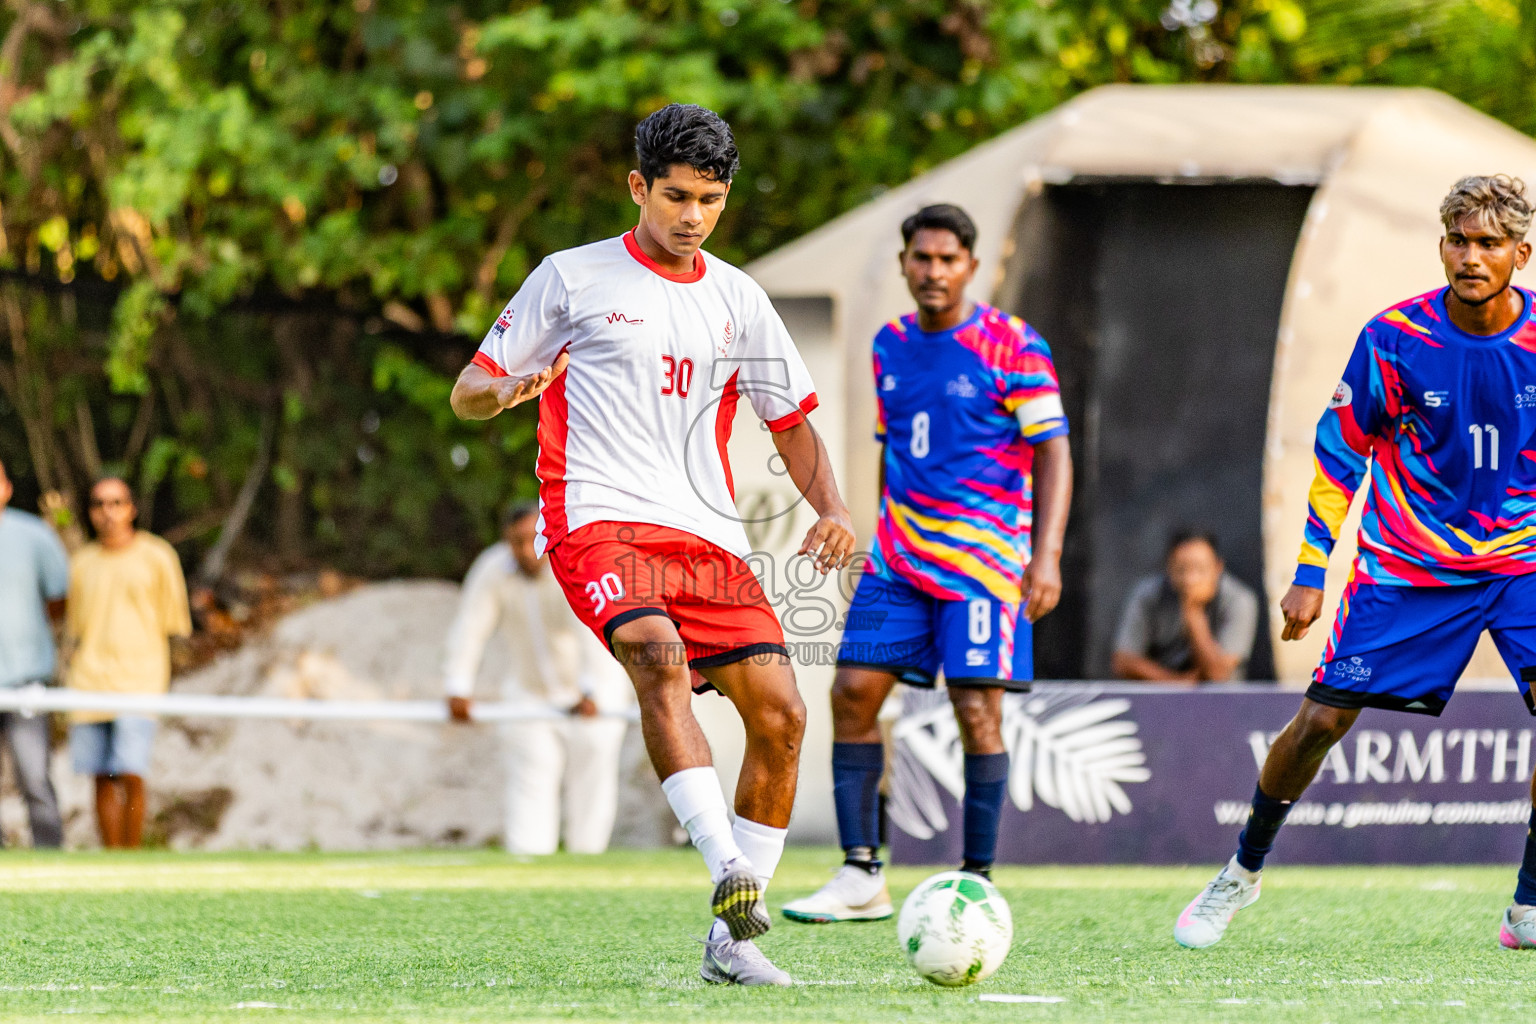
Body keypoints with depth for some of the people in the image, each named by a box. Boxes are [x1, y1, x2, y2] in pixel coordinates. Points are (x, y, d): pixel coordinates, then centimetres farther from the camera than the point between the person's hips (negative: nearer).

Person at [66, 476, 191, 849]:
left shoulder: (157, 557, 4)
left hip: (138, 681, -3)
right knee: (103, 780, 3)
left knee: (130, 776, -14)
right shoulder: (82, 563, 13)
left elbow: (174, 622, 6)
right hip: (89, 684, 3)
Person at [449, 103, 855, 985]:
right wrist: (506, 389, -14)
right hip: (600, 518, -5)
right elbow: (470, 393, 11)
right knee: (659, 656, -34)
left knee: (780, 714, -10)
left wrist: (832, 508, 4)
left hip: (710, 536, 5)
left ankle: (730, 941, -1)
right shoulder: (573, 279, 7)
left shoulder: (737, 300, 16)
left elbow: (792, 419, 23)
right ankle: (729, 871, -45)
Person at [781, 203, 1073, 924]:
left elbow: (1053, 453, -9)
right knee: (854, 692, -4)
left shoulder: (1012, 346, -7)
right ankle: (861, 876, 1)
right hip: (898, 558, 5)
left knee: (977, 710, -10)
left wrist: (1047, 557, -18)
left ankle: (978, 884, -1)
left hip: (983, 559, -5)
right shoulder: (890, 345, 11)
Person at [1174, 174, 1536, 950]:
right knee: (1322, 717, -4)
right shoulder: (1395, 338, -12)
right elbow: (1339, 450, -1)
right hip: (1405, 561, -1)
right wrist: (1311, 573, -4)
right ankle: (1243, 870, 21)